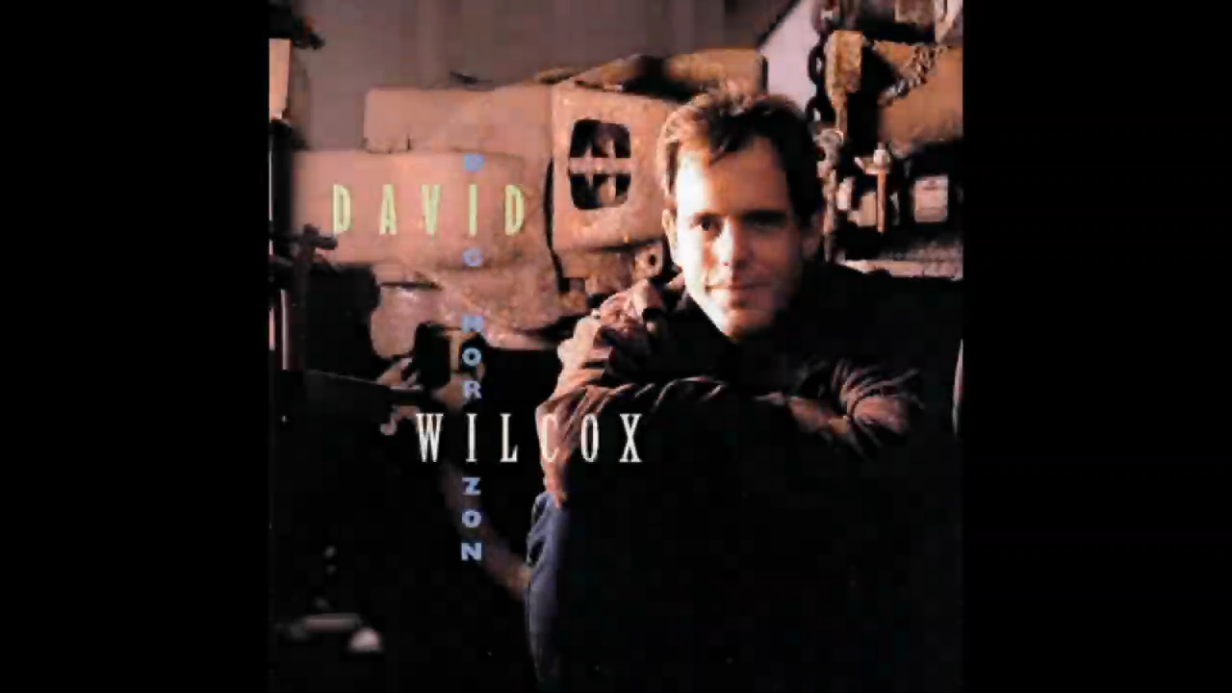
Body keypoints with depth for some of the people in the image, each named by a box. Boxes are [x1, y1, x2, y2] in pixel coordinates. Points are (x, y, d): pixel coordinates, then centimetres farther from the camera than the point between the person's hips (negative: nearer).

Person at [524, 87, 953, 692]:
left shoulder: (856, 320, -10)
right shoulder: (630, 326, -6)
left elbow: (893, 460, -33)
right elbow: (573, 446, -29)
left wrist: (684, 429, -23)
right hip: (647, 638, 1)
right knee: (576, 510, -24)